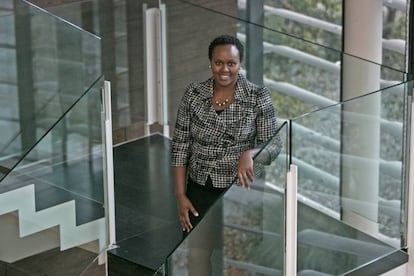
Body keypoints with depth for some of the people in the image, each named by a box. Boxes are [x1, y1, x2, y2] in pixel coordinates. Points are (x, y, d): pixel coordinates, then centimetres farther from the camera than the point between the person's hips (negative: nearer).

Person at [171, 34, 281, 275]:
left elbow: (274, 146, -8)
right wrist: (180, 195, -4)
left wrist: (250, 153, -29)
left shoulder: (258, 97, -10)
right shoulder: (193, 94, -4)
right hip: (200, 192, 2)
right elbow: (180, 146, 0)